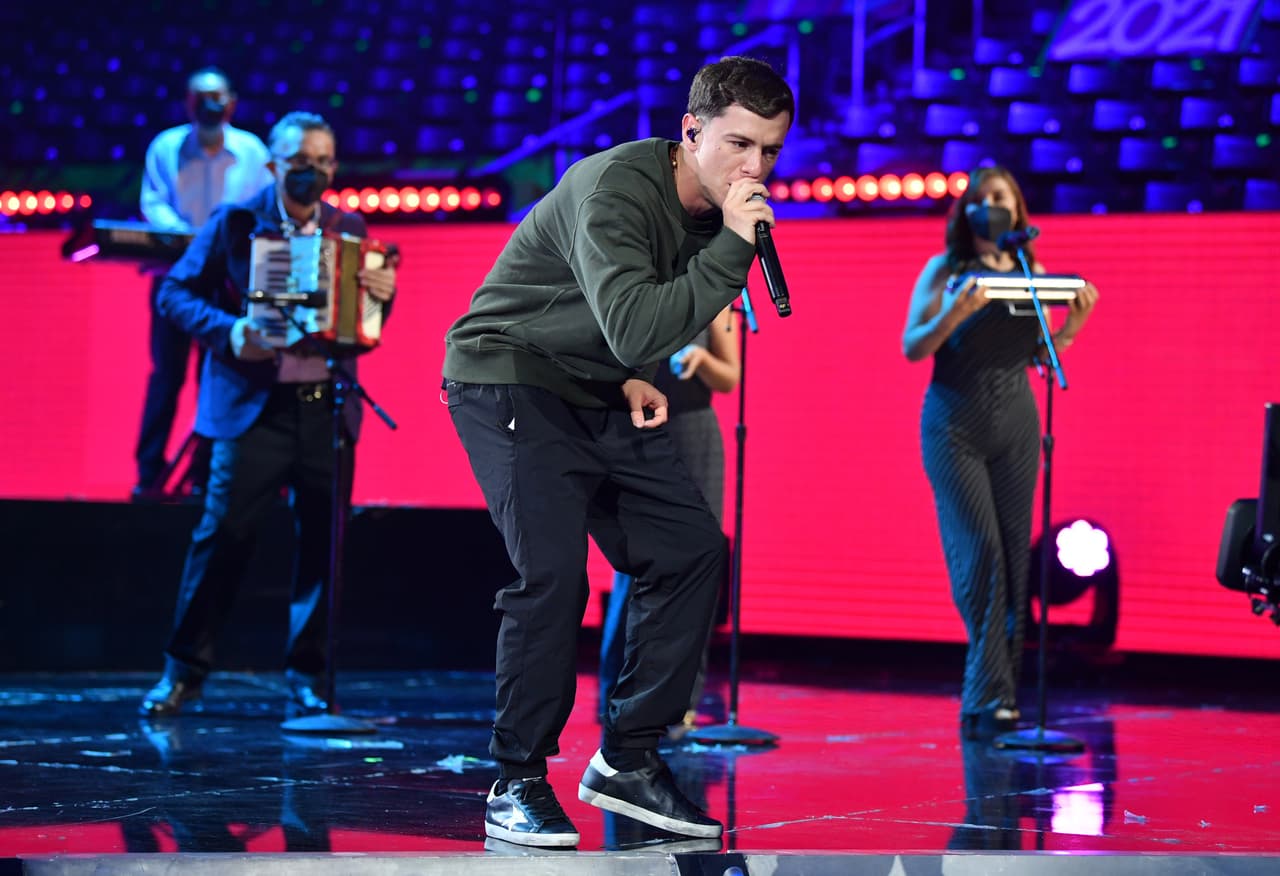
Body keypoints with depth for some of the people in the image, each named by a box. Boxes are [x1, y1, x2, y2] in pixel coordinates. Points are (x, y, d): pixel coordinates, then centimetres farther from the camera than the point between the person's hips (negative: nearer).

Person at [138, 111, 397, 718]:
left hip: (328, 409, 3)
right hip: (254, 406, -3)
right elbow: (175, 293, 1)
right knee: (224, 533, -5)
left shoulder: (350, 230, 11)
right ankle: (184, 671, 5)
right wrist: (227, 330, -16)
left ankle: (308, 679, 12)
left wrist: (382, 295, -8)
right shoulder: (233, 224, 2)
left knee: (323, 544, 3)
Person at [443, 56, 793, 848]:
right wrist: (732, 248, -35)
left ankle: (629, 760, 8)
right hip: (511, 379, -8)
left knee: (692, 550, -2)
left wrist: (638, 381, 0)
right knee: (552, 574, -21)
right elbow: (635, 329, -37)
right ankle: (518, 782, -7)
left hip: (602, 396, 8)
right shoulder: (615, 188, -24)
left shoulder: (717, 206, 1)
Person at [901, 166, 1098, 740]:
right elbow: (912, 348, -5)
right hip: (955, 426, -4)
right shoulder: (945, 270, -1)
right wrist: (954, 314, -22)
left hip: (1015, 424, 4)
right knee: (979, 553, -12)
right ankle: (991, 697, -10)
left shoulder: (1031, 272, 9)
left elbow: (1041, 354, 15)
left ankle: (988, 698, 6)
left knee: (1015, 556, 0)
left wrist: (1075, 322, -3)